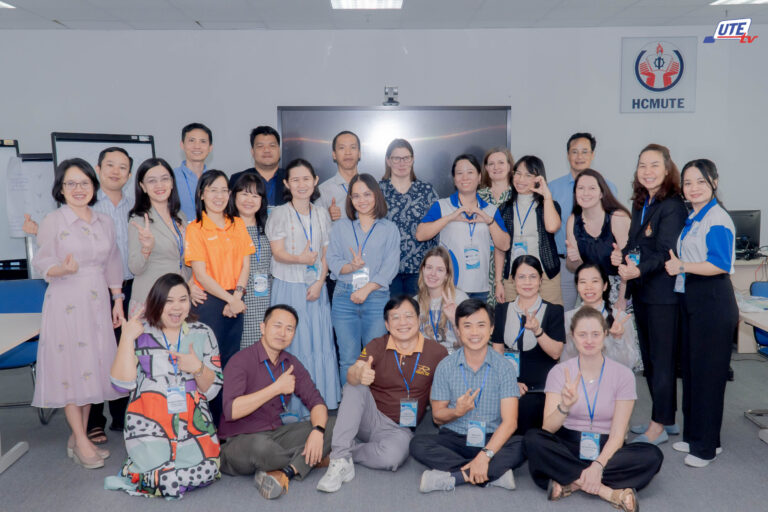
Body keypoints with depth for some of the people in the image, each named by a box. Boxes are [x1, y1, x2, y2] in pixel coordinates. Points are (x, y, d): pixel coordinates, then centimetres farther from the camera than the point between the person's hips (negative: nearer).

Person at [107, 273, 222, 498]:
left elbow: (212, 389, 5)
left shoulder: (203, 334, 7)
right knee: (170, 482, -22)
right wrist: (126, 339, -13)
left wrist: (198, 368, -15)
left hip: (194, 425, 3)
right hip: (150, 426, -3)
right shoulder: (140, 334, 2)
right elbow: (122, 383, -9)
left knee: (205, 473, -17)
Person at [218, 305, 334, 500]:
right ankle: (306, 461, -7)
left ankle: (283, 472, -25)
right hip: (240, 441, -6)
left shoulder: (292, 364, 7)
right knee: (262, 446, -40)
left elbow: (316, 401, 1)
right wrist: (277, 388, -22)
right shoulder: (241, 361, -13)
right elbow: (231, 411, -26)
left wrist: (317, 431, -20)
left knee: (332, 425, -9)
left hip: (276, 434, 6)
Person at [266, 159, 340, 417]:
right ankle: (292, 407, 9)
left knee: (320, 344, 4)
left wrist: (319, 282, -6)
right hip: (288, 287, -3)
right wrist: (300, 259, -29)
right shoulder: (279, 214, -1)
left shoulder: (322, 214, 11)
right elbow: (278, 252, -9)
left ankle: (321, 403, 16)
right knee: (291, 345, -1)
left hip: (316, 287, 3)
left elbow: (326, 253, 9)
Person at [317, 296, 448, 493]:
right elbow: (351, 374, -22)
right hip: (370, 419, 2)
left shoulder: (436, 352, -5)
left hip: (401, 429, -1)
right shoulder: (376, 347, -4)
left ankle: (347, 452, -6)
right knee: (354, 387, -27)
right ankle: (341, 461, -27)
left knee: (391, 456, -35)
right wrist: (357, 374, -45)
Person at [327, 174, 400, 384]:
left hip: (377, 297, -1)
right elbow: (332, 260, 4)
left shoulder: (390, 229, 8)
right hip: (344, 298, 1)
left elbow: (390, 266, -1)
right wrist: (351, 266, -17)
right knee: (348, 358, 2)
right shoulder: (340, 227, 13)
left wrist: (367, 289, -12)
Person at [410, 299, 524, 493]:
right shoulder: (446, 366, 0)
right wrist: (457, 412, -20)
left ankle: (453, 476, -29)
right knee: (418, 444, -26)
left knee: (521, 445, -29)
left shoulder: (504, 368, -4)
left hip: (491, 440, -1)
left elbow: (509, 421, -12)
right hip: (453, 439, 1)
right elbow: (437, 416, 4)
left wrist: (485, 454, -27)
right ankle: (495, 474, -27)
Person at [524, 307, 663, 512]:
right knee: (533, 439, -31)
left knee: (652, 455, -27)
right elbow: (548, 428, -13)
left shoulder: (623, 374, -3)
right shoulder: (559, 372, -2)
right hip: (567, 447, 0)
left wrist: (598, 465, -27)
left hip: (605, 450, 0)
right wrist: (565, 406, -35)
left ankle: (571, 482, -27)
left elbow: (617, 435, -8)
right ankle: (609, 491, -27)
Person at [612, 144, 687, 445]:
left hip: (664, 293, -9)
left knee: (662, 360, 0)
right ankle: (665, 419, 29)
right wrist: (621, 256, -3)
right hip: (642, 292, 9)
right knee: (649, 358, 15)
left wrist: (638, 270, -36)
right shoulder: (640, 204, 13)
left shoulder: (673, 206, -12)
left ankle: (659, 427, 10)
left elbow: (665, 252, -21)